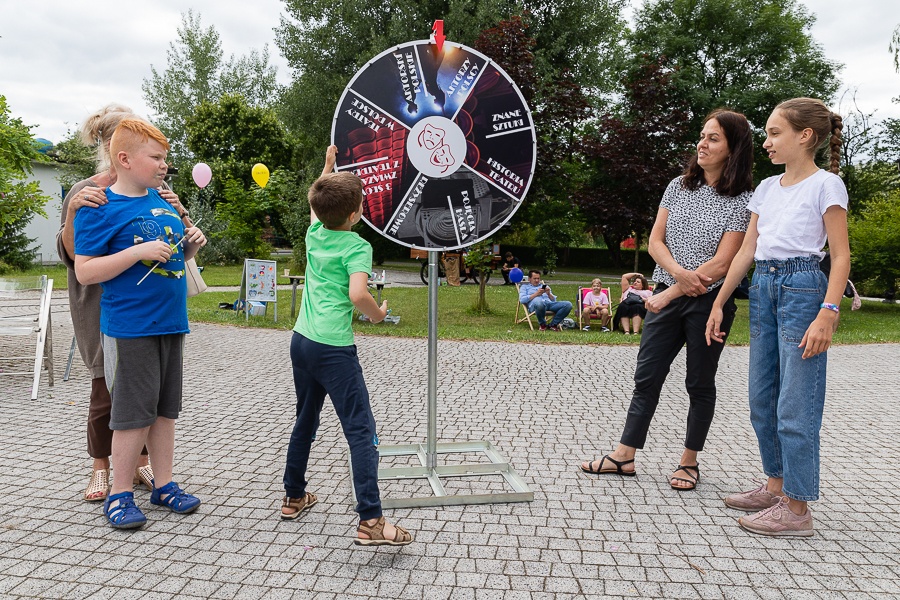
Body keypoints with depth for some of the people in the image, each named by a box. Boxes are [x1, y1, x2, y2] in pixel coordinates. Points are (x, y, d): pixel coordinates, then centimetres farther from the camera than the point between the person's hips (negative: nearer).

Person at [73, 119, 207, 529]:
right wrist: (140, 252, -22)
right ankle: (119, 494, 15)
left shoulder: (162, 200, 11)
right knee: (134, 412, -1)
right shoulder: (100, 208, -8)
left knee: (166, 407, 13)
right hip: (130, 328, -7)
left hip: (171, 323, 7)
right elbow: (84, 272, -13)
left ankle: (163, 484, 25)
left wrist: (191, 244, 1)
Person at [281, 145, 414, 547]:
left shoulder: (314, 234, 8)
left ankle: (294, 497, 34)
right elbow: (357, 295, -27)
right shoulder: (357, 246, -12)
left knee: (305, 421, 22)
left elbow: (314, 203, 31)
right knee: (361, 431, -6)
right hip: (333, 348, -8)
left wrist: (328, 166, 40)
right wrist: (377, 313, -7)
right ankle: (370, 521, -10)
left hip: (301, 340, 8)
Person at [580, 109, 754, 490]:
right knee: (647, 376, 7)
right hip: (667, 295, 4)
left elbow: (722, 263, -14)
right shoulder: (679, 186, 7)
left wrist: (670, 295, -16)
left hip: (710, 302, -4)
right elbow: (655, 241, 3)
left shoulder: (742, 201, -8)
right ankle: (625, 455, 16)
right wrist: (680, 273, -16)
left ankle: (689, 462, 22)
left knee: (700, 383, 8)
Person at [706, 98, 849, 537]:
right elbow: (746, 250, 13)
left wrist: (827, 315, -20)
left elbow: (840, 256, -9)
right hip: (763, 288, 8)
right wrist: (718, 303, 10)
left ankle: (796, 508, 6)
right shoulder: (767, 187, 14)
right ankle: (776, 485, 26)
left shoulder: (826, 184, -5)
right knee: (762, 399, 12)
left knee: (795, 405, -4)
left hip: (802, 289, -7)